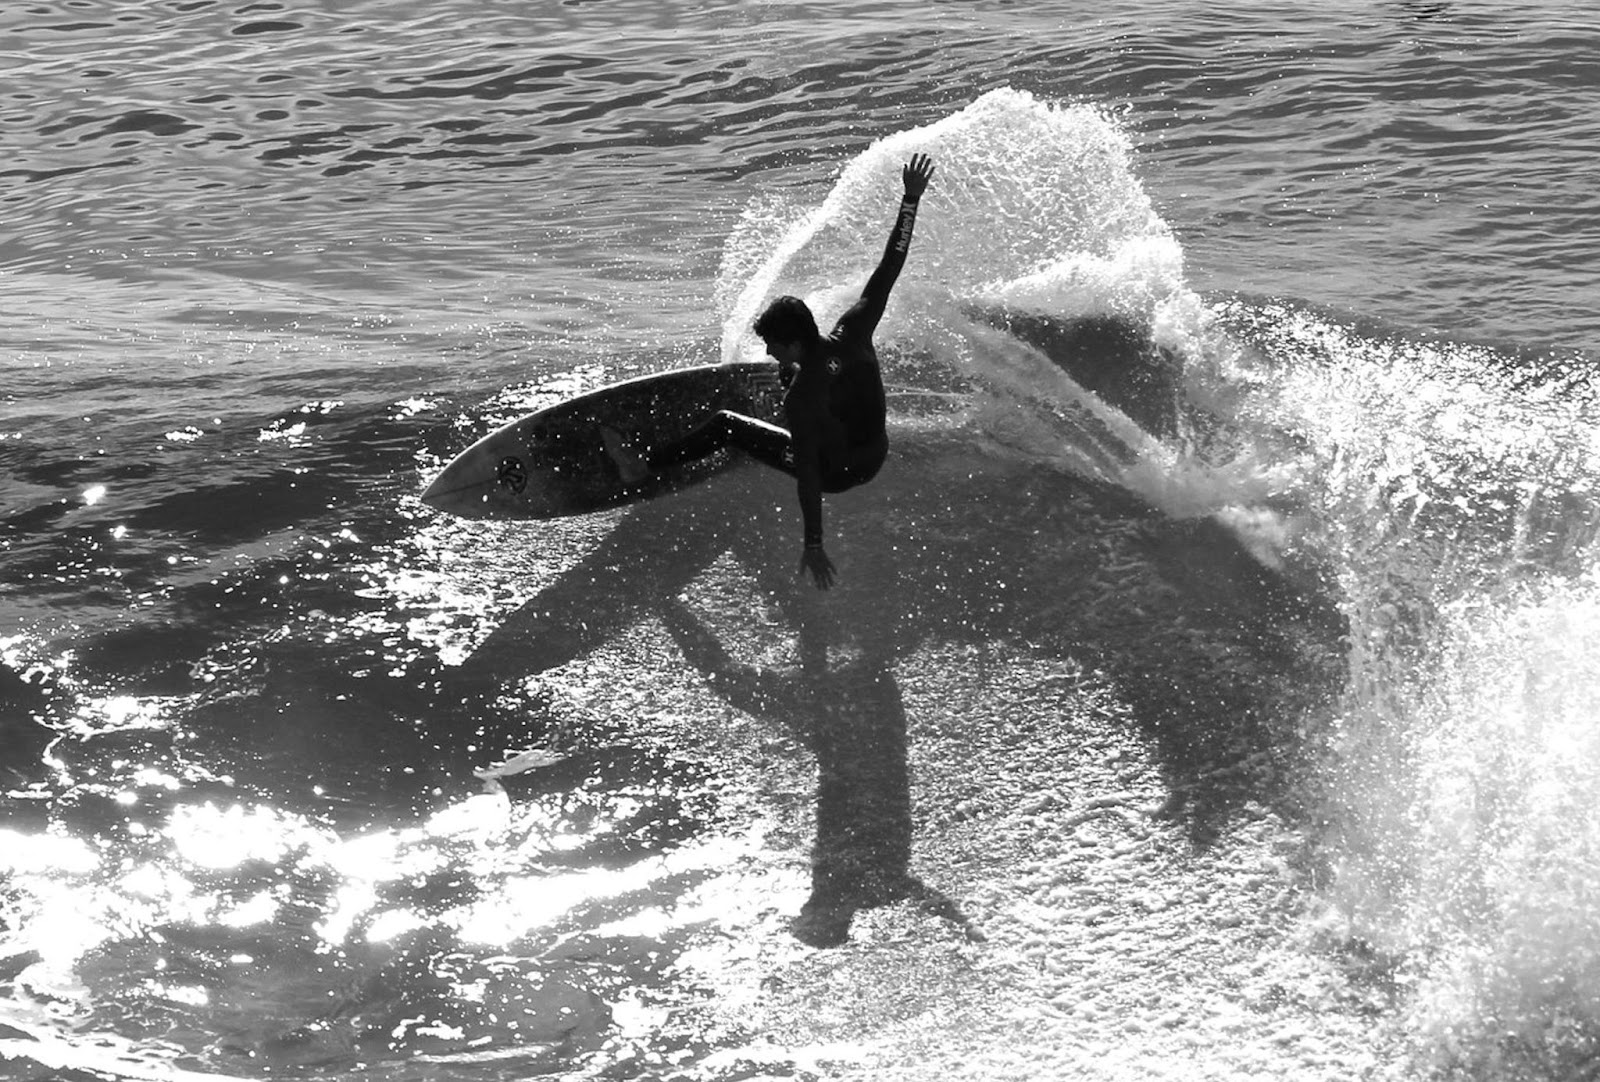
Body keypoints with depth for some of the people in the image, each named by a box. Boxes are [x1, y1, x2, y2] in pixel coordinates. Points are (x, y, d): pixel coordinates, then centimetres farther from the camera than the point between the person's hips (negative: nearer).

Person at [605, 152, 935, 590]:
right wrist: (911, 199, -10)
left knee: (726, 424, -1)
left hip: (836, 472, -6)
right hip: (878, 455, 6)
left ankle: (644, 467, 6)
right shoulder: (852, 332, -21)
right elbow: (890, 265, -16)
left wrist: (813, 546, -31)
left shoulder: (801, 396, -33)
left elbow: (808, 472, -34)